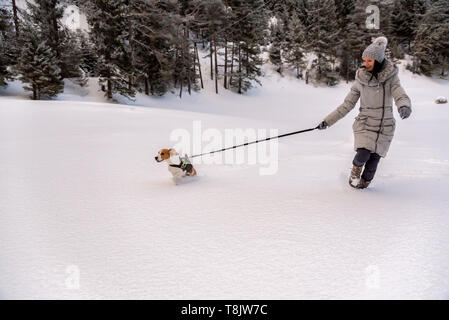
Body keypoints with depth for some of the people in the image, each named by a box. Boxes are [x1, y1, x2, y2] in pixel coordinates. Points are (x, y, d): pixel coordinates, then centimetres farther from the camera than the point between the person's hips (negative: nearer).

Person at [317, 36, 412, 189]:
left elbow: (401, 96, -19)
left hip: (385, 127, 0)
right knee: (363, 155, -19)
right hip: (365, 124, 0)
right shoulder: (361, 80, -4)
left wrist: (404, 107, -43)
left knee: (373, 161, 0)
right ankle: (355, 170, 15)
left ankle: (364, 182, 28)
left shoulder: (391, 77, -7)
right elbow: (347, 105, 2)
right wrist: (327, 121, -1)